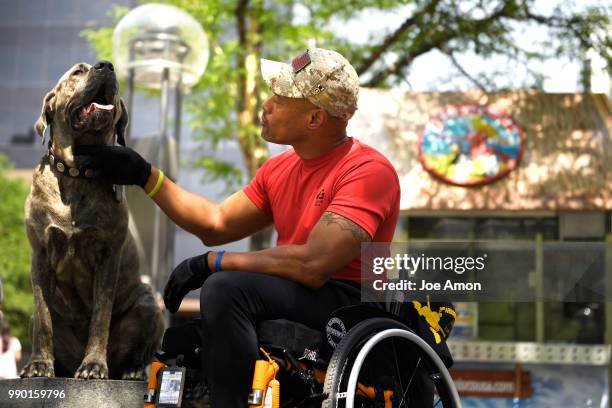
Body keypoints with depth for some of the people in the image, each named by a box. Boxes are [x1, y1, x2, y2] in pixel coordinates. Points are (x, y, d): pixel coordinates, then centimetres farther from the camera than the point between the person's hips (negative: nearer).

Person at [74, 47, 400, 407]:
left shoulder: (369, 171, -16)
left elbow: (312, 264, -26)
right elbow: (217, 225, 15)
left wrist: (213, 262, -19)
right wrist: (144, 175, 10)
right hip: (293, 301, 9)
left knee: (225, 288, -29)